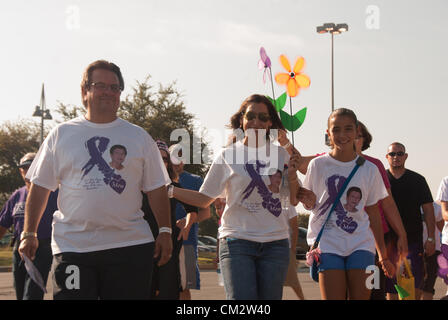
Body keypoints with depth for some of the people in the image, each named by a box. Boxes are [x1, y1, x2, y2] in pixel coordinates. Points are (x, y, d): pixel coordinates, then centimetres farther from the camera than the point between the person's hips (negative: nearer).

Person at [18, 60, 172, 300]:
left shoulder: (138, 137, 11)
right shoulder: (61, 134, 9)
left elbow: (156, 189, 11)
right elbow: (40, 187, 9)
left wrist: (165, 231, 3)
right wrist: (29, 234, 3)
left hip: (131, 245, 1)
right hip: (73, 246, -1)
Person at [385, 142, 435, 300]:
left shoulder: (417, 180, 7)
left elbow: (428, 209, 6)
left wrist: (431, 238, -2)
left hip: (413, 239, 0)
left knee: (415, 286, -8)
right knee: (391, 287, 4)